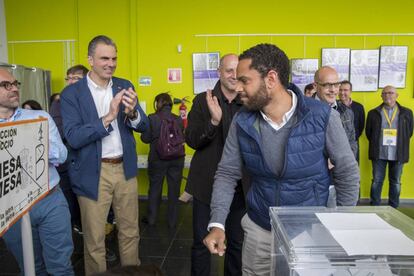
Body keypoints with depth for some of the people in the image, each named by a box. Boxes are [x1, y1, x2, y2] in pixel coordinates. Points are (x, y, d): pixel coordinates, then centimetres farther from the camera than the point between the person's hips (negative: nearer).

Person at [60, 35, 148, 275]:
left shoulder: (125, 86, 5)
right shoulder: (72, 93, -6)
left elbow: (144, 126, 3)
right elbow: (73, 137, -15)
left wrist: (132, 113, -20)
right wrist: (108, 117, -27)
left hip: (125, 169, 4)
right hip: (93, 173, -3)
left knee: (130, 232, 16)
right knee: (94, 239, 9)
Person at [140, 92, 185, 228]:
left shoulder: (152, 118, -11)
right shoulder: (179, 119, -5)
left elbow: (145, 138, -7)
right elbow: (182, 138, 3)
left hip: (158, 159, -1)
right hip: (176, 159, 2)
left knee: (155, 188, 14)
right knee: (174, 190, 12)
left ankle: (151, 219, 28)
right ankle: (172, 222, 22)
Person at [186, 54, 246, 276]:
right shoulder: (202, 101, -2)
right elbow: (191, 140, -8)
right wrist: (214, 120, -24)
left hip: (239, 185, 2)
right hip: (207, 183, -1)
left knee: (238, 243, 16)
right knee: (201, 242, 11)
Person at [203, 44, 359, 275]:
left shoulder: (322, 116, -17)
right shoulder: (242, 123, -10)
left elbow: (347, 173, -6)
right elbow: (227, 174, -4)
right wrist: (217, 224, -14)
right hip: (259, 231, 2)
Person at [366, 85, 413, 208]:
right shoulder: (373, 113, 4)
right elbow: (368, 132, 8)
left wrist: (400, 145, 4)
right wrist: (376, 144, 4)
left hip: (398, 154, 1)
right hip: (379, 154, 0)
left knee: (396, 182, 10)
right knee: (377, 181, 5)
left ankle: (393, 208, 22)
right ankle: (374, 207, 17)